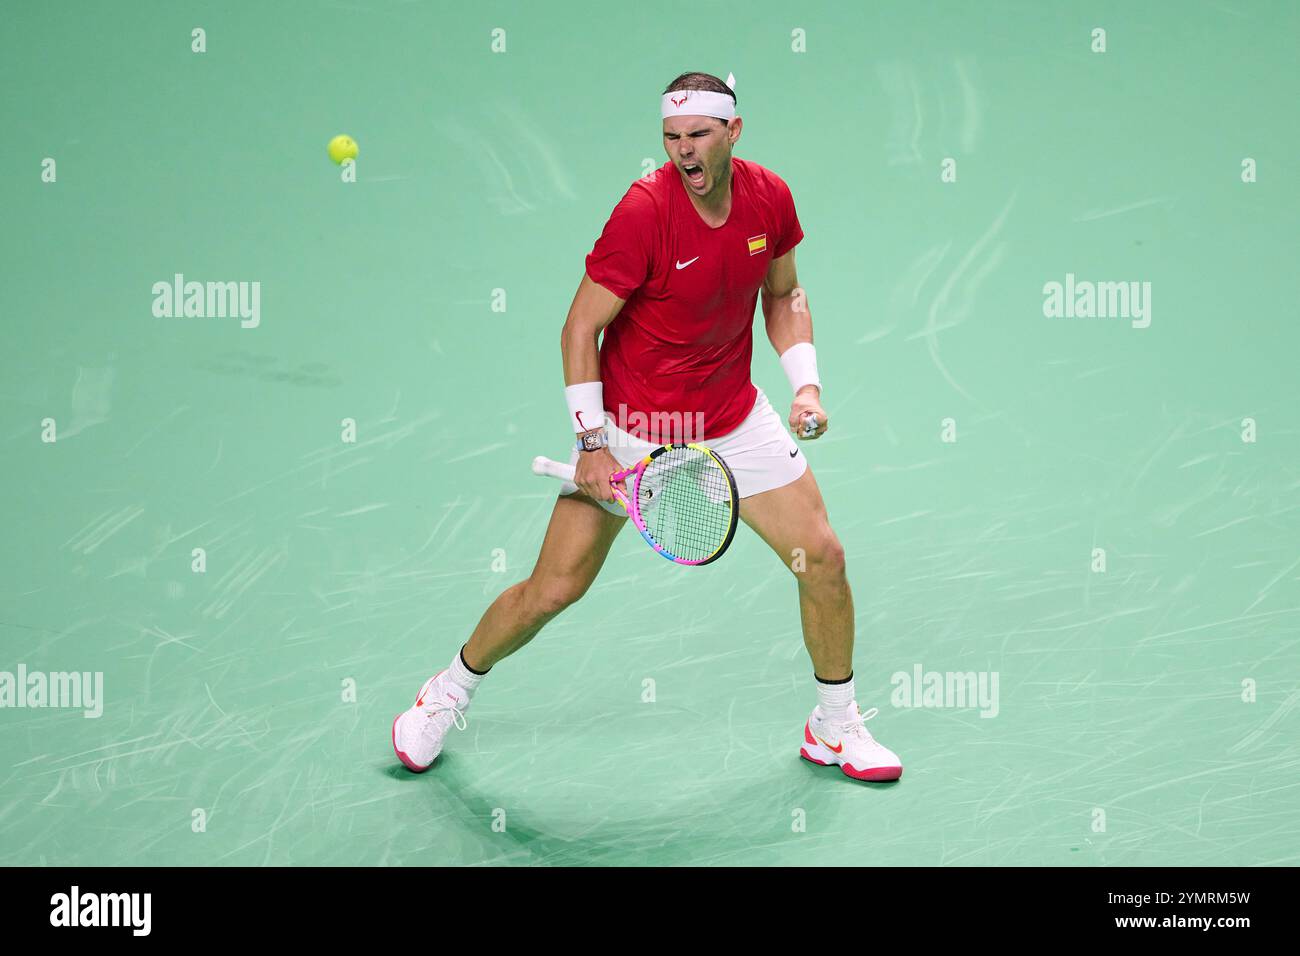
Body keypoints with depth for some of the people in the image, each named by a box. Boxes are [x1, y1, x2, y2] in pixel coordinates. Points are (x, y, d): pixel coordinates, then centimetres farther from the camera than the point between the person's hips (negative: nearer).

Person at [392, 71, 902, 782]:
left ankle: (835, 727, 21)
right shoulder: (644, 210, -23)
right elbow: (579, 329, -17)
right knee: (554, 588, -4)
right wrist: (591, 444, -19)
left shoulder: (770, 198, -7)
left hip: (735, 419, 5)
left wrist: (805, 382, -1)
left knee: (823, 558, 0)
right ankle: (449, 692, 22)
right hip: (631, 427, -4)